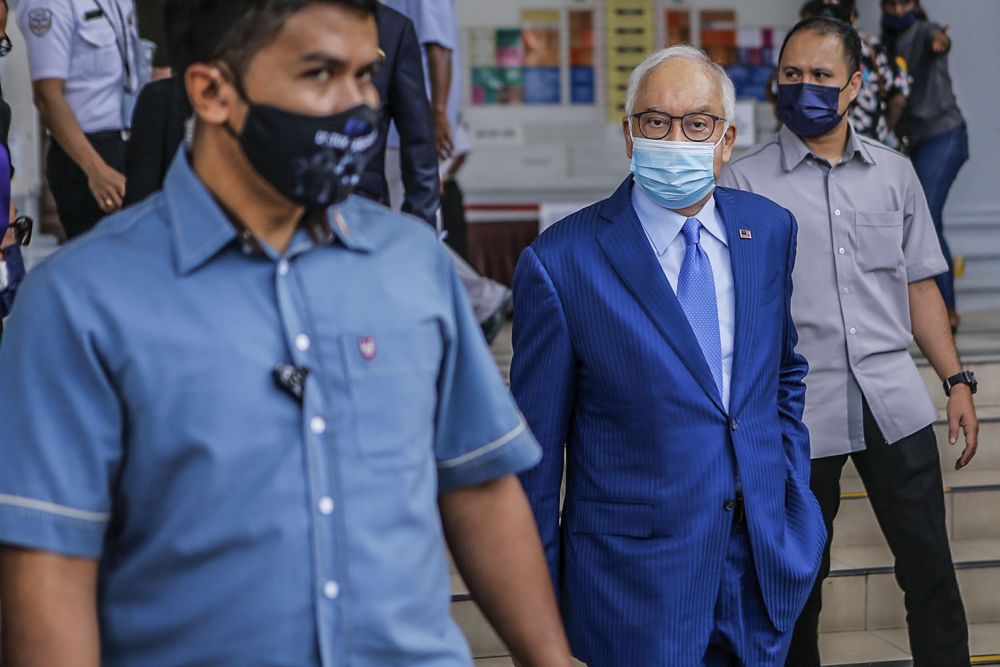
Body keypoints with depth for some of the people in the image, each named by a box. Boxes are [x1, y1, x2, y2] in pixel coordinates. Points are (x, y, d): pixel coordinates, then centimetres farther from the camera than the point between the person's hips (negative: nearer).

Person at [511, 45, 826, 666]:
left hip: (765, 565, 5)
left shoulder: (770, 230, 2)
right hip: (635, 581, -4)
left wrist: (798, 507, 10)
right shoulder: (561, 262, -13)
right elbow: (536, 449, -7)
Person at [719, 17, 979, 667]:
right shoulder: (745, 183, -1)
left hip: (895, 401, 3)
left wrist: (957, 380, 7)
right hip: (800, 412, -2)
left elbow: (920, 286, 14)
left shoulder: (894, 173, 10)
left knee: (930, 566, 4)